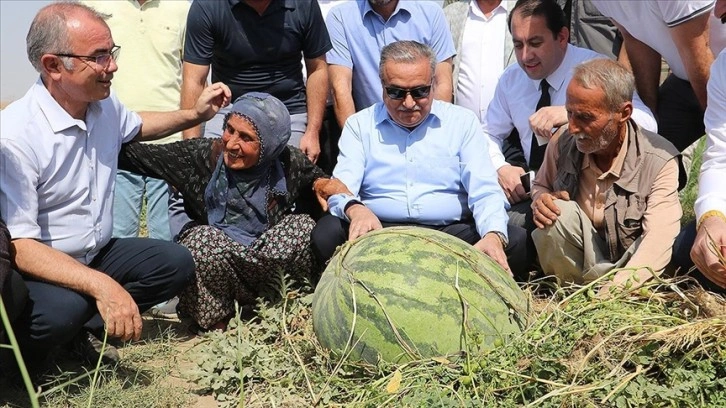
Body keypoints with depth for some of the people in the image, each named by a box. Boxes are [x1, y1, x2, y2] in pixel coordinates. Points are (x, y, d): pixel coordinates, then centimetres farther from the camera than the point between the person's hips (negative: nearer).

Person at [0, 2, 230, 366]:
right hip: (40, 268, -7)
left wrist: (195, 114, 11)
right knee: (64, 309, -36)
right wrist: (101, 285, -40)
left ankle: (89, 329, -3)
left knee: (176, 263, -6)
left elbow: (135, 125, 25)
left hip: (96, 254, 8)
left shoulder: (105, 105, -2)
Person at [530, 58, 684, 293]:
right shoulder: (562, 144, -6)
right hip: (577, 265, 3)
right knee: (559, 213, -27)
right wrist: (541, 200, -13)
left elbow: (659, 237, -29)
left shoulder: (660, 161, -18)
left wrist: (615, 290, -47)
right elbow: (540, 186, 15)